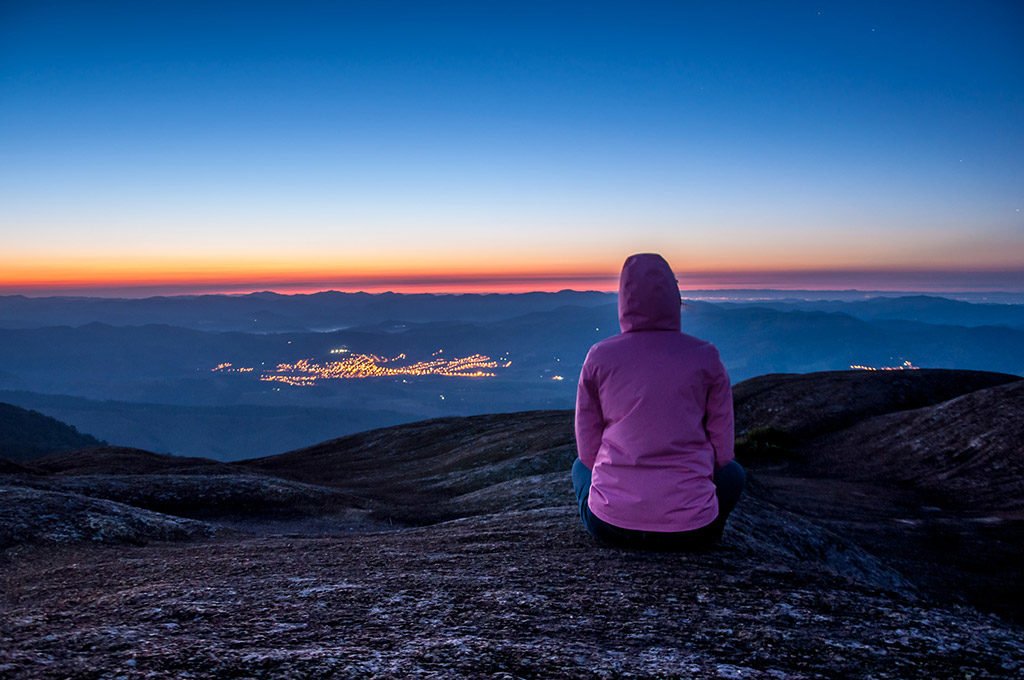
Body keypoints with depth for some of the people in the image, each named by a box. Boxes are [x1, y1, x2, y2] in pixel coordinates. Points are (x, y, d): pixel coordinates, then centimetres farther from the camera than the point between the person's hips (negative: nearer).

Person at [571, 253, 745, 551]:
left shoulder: (598, 357, -2)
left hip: (609, 525, 0)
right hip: (690, 531, 0)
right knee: (734, 473, 32)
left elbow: (588, 451, 5)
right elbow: (723, 452, 3)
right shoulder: (705, 358, -4)